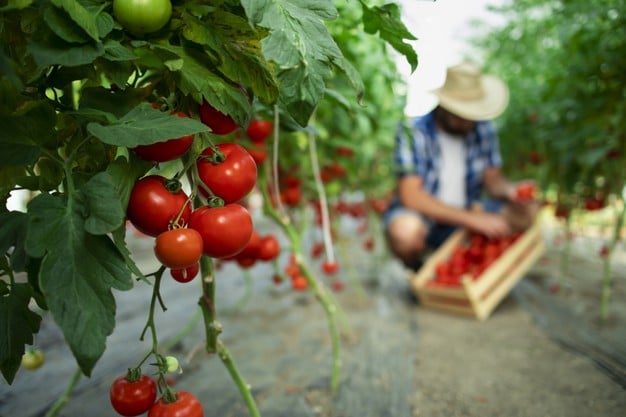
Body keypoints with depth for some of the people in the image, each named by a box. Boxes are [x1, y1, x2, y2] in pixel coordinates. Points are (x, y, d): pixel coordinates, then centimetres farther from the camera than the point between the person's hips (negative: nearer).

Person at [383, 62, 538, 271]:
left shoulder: (483, 129, -1)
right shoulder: (413, 132, -19)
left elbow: (493, 178, 5)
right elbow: (411, 196, -26)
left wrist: (510, 189, -20)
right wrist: (471, 218, -31)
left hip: (466, 215, 5)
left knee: (525, 211, -14)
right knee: (406, 231, -39)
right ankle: (418, 270, -3)